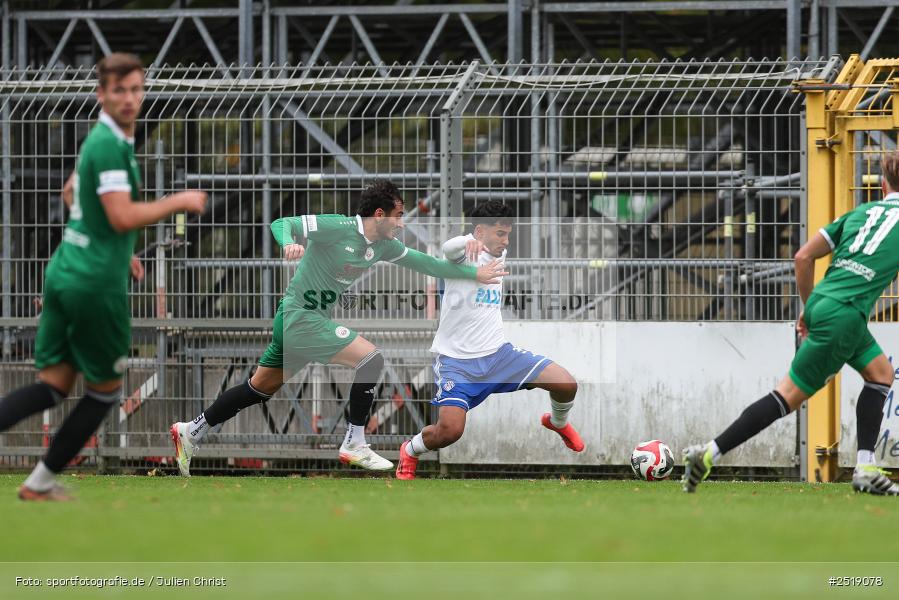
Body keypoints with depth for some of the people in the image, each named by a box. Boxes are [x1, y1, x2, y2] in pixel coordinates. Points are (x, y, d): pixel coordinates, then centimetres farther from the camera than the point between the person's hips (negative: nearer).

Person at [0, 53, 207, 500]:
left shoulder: (99, 139, 14)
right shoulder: (110, 144, -17)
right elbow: (123, 216, -25)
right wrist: (179, 202, -14)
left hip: (64, 273, 8)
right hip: (97, 283, -8)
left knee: (53, 384, 8)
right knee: (105, 389, 10)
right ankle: (42, 481, 14)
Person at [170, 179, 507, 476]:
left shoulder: (384, 246, 5)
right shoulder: (337, 228, -18)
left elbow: (422, 263, 14)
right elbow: (282, 224, -20)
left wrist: (474, 273, 12)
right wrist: (289, 242, -43)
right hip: (301, 318, -9)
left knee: (261, 388, 15)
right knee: (370, 358, -16)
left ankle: (192, 431, 24)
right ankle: (353, 445, -10)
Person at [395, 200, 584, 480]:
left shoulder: (499, 255, 9)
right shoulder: (468, 253, -15)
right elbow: (449, 247, -41)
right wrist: (468, 242, -60)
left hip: (498, 353, 6)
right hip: (456, 360, -6)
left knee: (566, 385, -9)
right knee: (449, 431, -25)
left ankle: (558, 423, 27)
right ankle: (410, 451, 9)